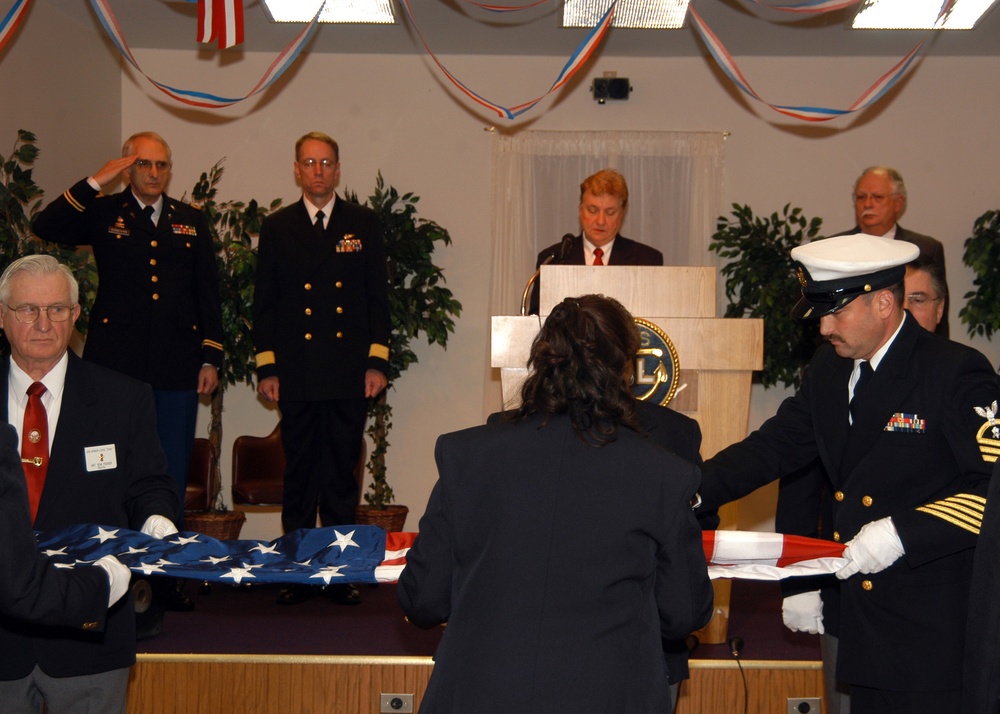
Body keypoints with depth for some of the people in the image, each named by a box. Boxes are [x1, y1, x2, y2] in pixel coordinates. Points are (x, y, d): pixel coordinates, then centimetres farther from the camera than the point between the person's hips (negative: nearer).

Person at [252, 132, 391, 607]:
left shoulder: (365, 224, 8)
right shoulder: (277, 227, 9)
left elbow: (379, 297, 7)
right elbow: (264, 302, 8)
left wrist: (378, 361, -1)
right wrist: (266, 366, 1)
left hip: (349, 375, 0)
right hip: (296, 375, 0)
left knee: (342, 474, 4)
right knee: (298, 475, 5)